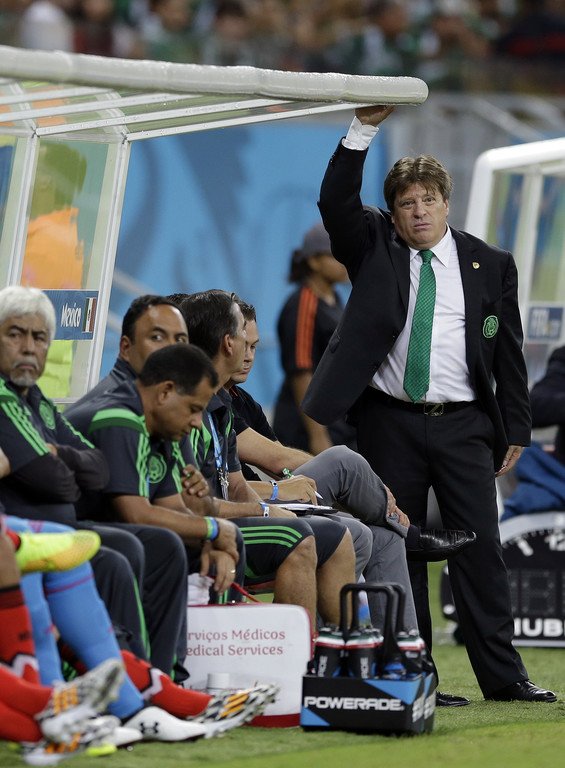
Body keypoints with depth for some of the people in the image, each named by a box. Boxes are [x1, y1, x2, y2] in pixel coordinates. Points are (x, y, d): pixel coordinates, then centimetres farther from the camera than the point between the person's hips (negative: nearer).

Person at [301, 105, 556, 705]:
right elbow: (336, 202, -10)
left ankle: (503, 675, 2)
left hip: (464, 426, 0)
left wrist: (515, 429, 5)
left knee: (480, 546, -3)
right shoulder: (374, 249, 7)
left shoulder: (490, 266, 8)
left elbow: (508, 352, 9)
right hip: (390, 423, 0)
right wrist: (363, 129, -19)